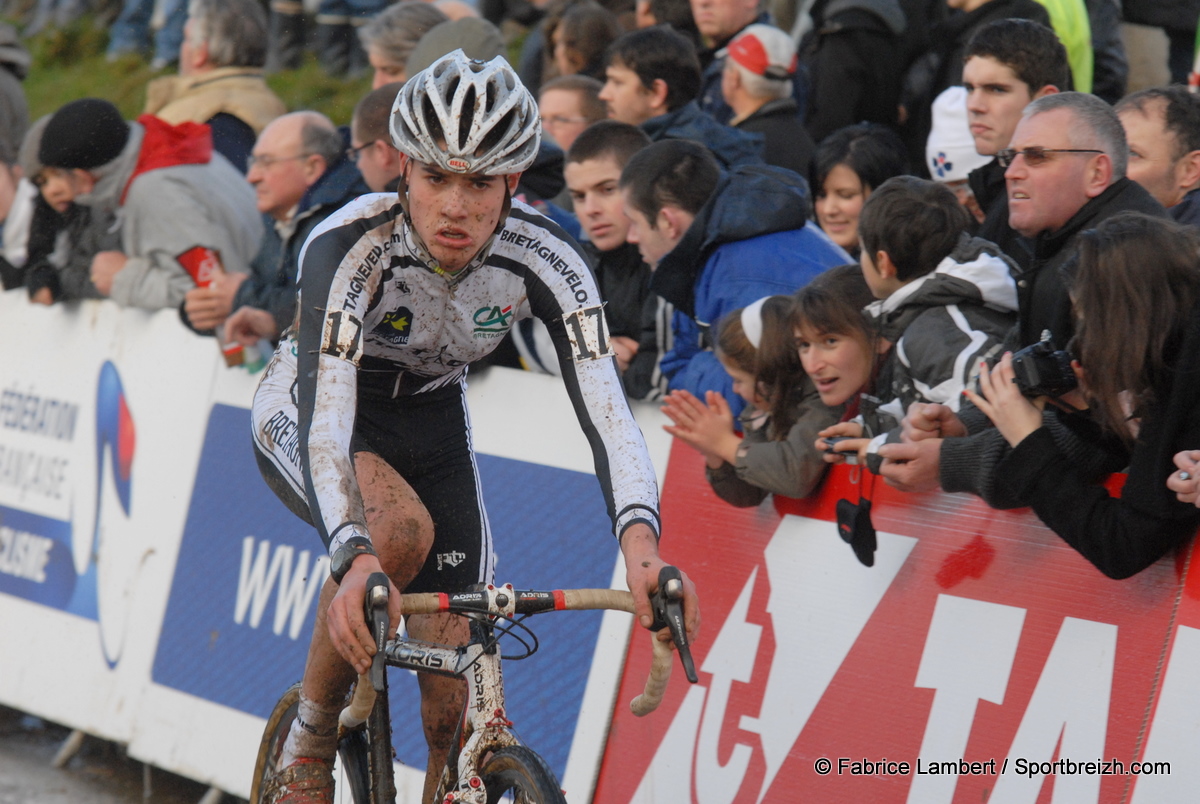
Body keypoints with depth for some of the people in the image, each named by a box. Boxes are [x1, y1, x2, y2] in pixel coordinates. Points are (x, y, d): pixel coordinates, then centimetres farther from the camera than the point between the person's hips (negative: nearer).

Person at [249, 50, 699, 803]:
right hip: (304, 411, -3)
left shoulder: (545, 259, -26)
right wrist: (355, 560, -62)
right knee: (401, 530, -37)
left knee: (460, 708, -8)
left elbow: (604, 406, -34)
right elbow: (327, 417, -46)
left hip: (431, 423, 3)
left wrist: (640, 540, -53)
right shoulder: (349, 246, -35)